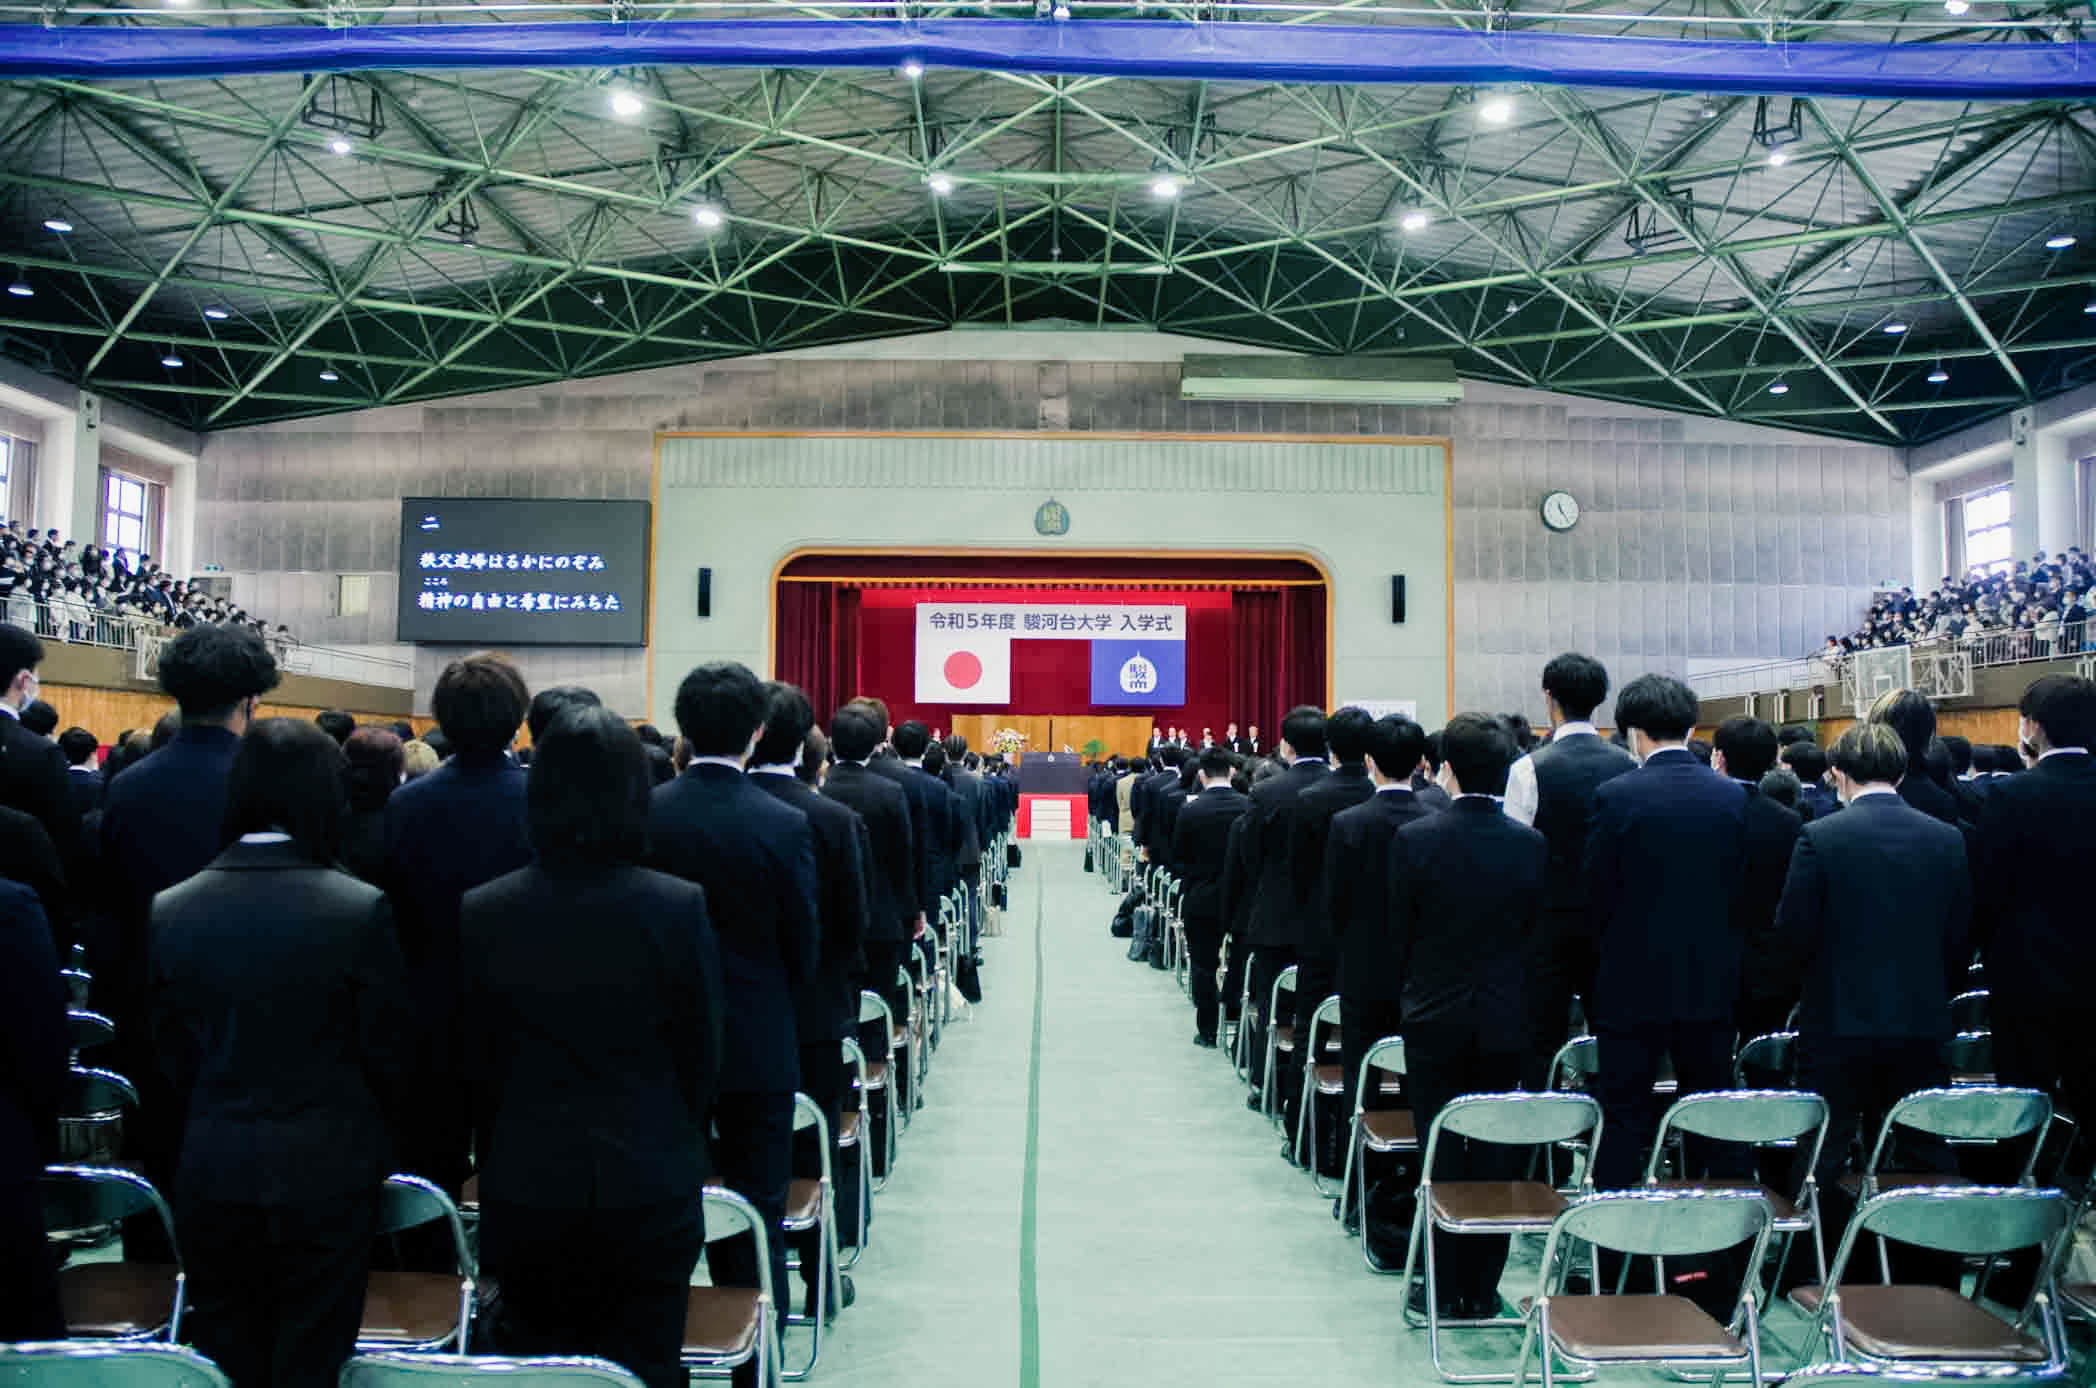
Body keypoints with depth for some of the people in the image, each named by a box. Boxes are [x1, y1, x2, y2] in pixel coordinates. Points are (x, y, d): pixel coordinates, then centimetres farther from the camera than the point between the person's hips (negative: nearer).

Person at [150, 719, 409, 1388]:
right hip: (327, 1172, -3)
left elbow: (171, 1050, 3)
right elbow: (385, 1048, -7)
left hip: (212, 1173, 3)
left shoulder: (171, 908, -5)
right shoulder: (360, 908, -16)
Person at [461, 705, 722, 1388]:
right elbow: (702, 1054, -2)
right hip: (649, 1187, -2)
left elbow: (476, 1065, 2)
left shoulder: (480, 912, -7)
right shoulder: (679, 907, -13)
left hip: (525, 1192, 2)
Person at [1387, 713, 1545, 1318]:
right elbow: (1537, 931, 2)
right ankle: (1482, 1288, 19)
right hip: (1504, 1019, 2)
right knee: (1496, 1155, 11)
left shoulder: (1414, 838, -13)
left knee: (1440, 1156, 8)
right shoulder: (1530, 844, -6)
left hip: (1434, 1018, -2)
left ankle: (1443, 1287, 16)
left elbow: (1397, 933, -6)